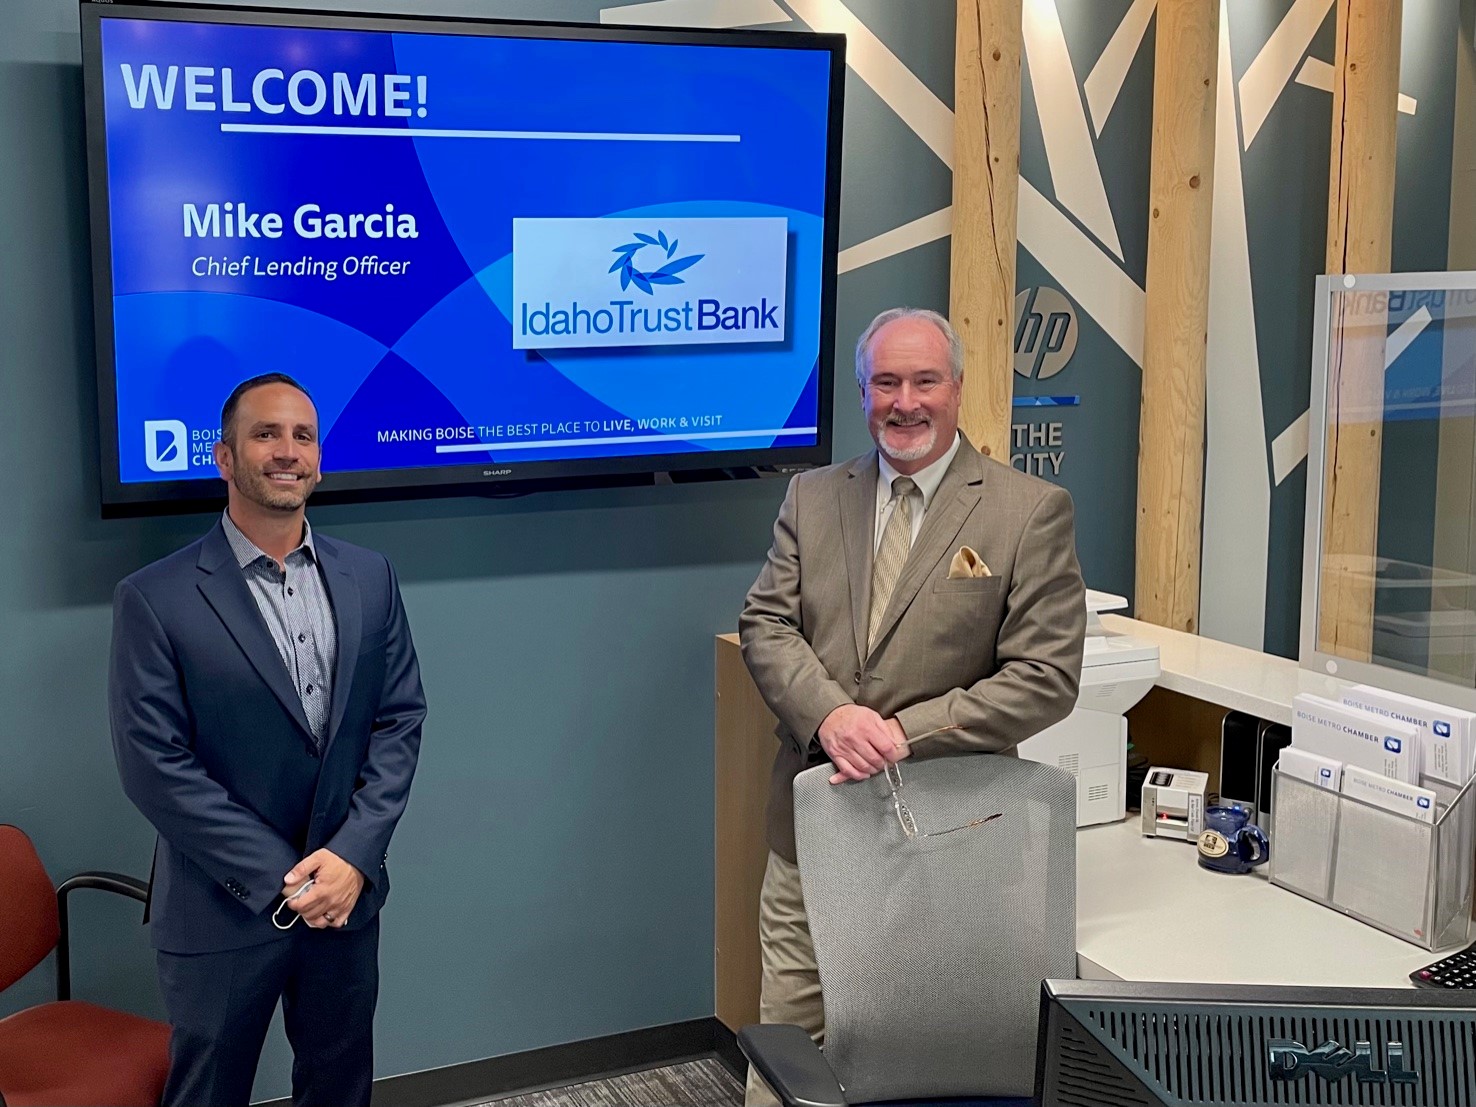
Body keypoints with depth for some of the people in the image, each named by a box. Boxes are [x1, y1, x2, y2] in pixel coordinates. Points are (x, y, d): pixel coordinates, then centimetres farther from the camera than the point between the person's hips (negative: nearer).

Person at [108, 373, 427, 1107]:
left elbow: (401, 718, 2)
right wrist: (279, 880, -15)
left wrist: (352, 856, -11)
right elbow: (154, 764, -14)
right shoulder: (155, 599, -11)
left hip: (347, 896, 4)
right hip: (221, 912, -3)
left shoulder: (369, 578, 3)